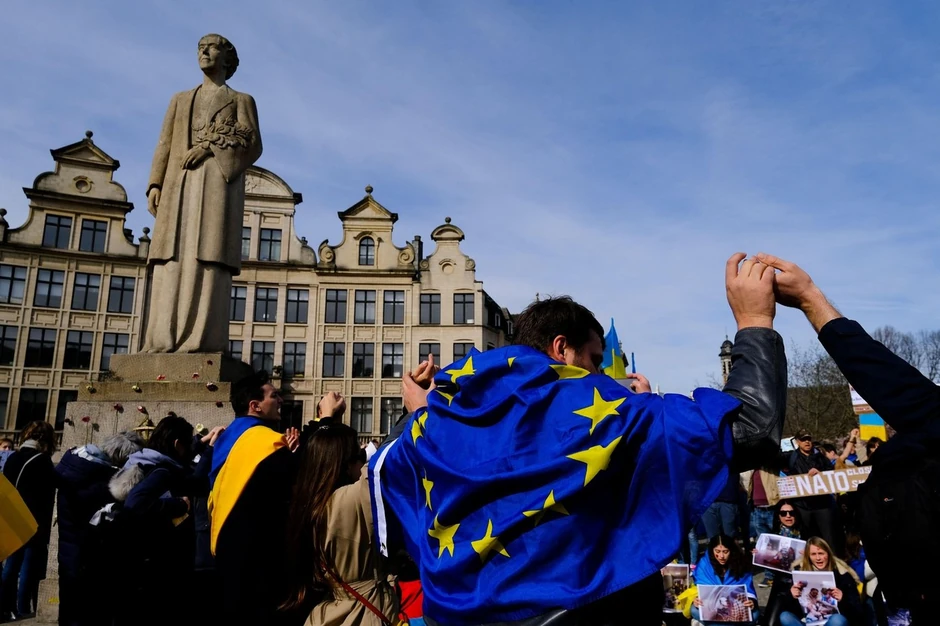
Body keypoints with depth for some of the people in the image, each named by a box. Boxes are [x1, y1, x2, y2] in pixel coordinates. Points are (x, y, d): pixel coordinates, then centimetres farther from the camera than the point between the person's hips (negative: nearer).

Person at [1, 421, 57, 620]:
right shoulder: (43, 463, -14)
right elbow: (47, 500, -12)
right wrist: (45, 530, -5)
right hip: (34, 524, -7)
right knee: (29, 569, -1)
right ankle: (23, 612, 2)